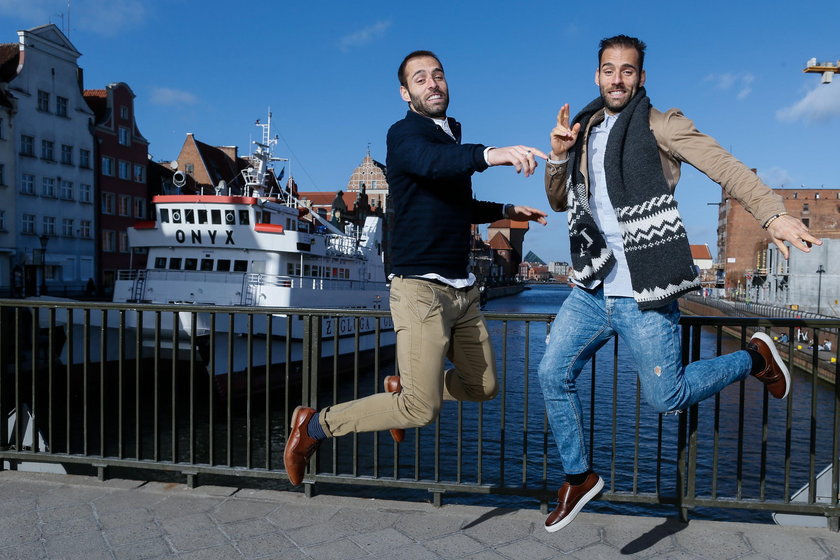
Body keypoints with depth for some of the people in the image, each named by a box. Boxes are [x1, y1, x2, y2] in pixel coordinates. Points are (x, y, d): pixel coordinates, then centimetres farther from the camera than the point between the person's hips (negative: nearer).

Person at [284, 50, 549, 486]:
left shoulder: (451, 137, 17)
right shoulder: (404, 134, -8)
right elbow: (431, 162, -34)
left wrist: (506, 211, 23)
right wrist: (492, 153, -49)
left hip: (463, 289, 8)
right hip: (421, 286, -8)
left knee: (482, 387, 12)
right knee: (422, 410, -11)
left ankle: (401, 388, 33)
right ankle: (314, 425, 6)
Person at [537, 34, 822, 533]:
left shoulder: (659, 126, -4)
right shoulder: (586, 131, 14)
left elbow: (723, 165, -15)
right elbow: (559, 201, 16)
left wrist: (773, 213, -30)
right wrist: (558, 155, -3)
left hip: (643, 295, -5)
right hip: (592, 290, 6)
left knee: (666, 397, 0)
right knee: (554, 374, 1)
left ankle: (755, 357, 26)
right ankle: (580, 477, 19)